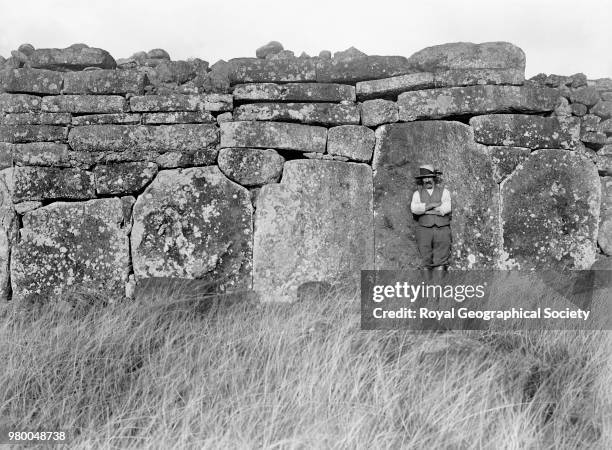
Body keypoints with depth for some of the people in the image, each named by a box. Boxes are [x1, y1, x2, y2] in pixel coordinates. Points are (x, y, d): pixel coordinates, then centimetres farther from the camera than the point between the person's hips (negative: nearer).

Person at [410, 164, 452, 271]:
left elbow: (447, 208, -5)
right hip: (424, 229, 1)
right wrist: (432, 205, -9)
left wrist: (424, 209, -3)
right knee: (425, 261, -1)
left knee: (441, 262, -3)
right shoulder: (418, 193, 15)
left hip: (442, 228, -1)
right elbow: (414, 208, -4)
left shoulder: (444, 191, 12)